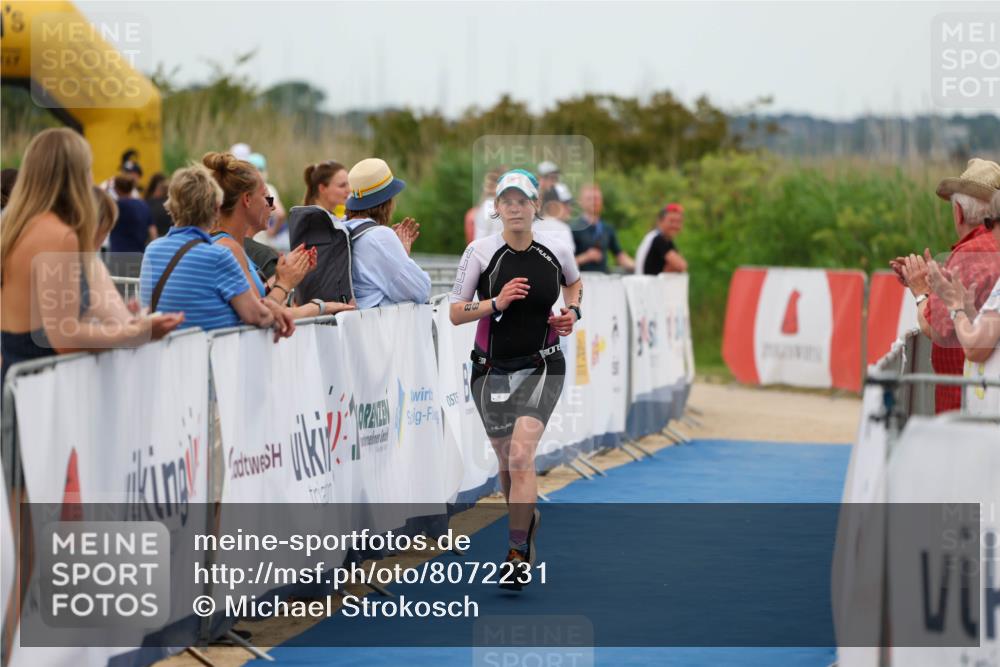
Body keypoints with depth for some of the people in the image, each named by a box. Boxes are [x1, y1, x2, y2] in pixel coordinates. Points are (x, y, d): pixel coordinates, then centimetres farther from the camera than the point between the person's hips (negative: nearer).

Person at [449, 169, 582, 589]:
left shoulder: (556, 250, -3)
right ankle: (528, 519, 43)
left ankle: (518, 554, -18)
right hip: (491, 369, 1)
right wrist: (496, 303, -21)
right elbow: (455, 313, -6)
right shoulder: (480, 252, -8)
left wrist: (572, 312, 1)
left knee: (521, 456, -19)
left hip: (541, 368, -1)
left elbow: (574, 283, 20)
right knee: (506, 462, 13)